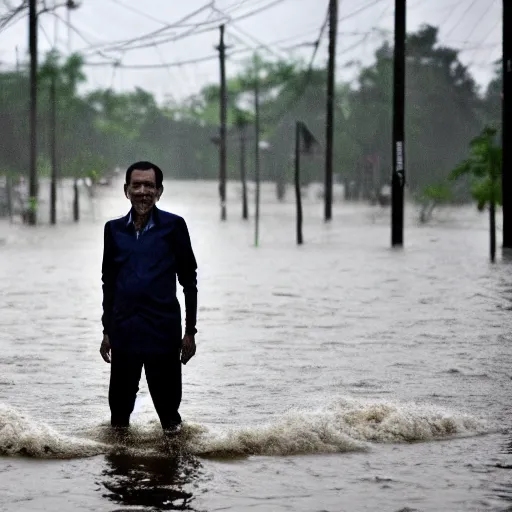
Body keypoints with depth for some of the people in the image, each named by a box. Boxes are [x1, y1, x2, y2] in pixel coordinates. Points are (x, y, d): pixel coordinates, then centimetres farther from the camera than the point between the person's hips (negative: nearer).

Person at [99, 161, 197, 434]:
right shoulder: (114, 229, 6)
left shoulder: (173, 226, -3)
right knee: (120, 403, 8)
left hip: (163, 331, -3)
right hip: (124, 331, 3)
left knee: (167, 403, 4)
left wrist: (190, 331, 0)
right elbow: (109, 283, 13)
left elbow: (189, 281, 1)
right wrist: (107, 331, 13)